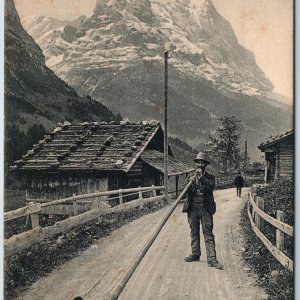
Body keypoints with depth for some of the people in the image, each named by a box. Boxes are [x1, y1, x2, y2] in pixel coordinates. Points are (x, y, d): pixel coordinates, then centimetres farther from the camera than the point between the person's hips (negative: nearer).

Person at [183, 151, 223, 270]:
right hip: (193, 208, 3)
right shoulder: (191, 177, 14)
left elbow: (211, 187, -13)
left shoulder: (210, 177, 6)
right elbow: (186, 192, 7)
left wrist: (202, 177, -19)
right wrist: (190, 183, -12)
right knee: (194, 232, 11)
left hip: (205, 208, -3)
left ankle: (211, 259, -8)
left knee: (208, 234, -6)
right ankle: (195, 254, 22)